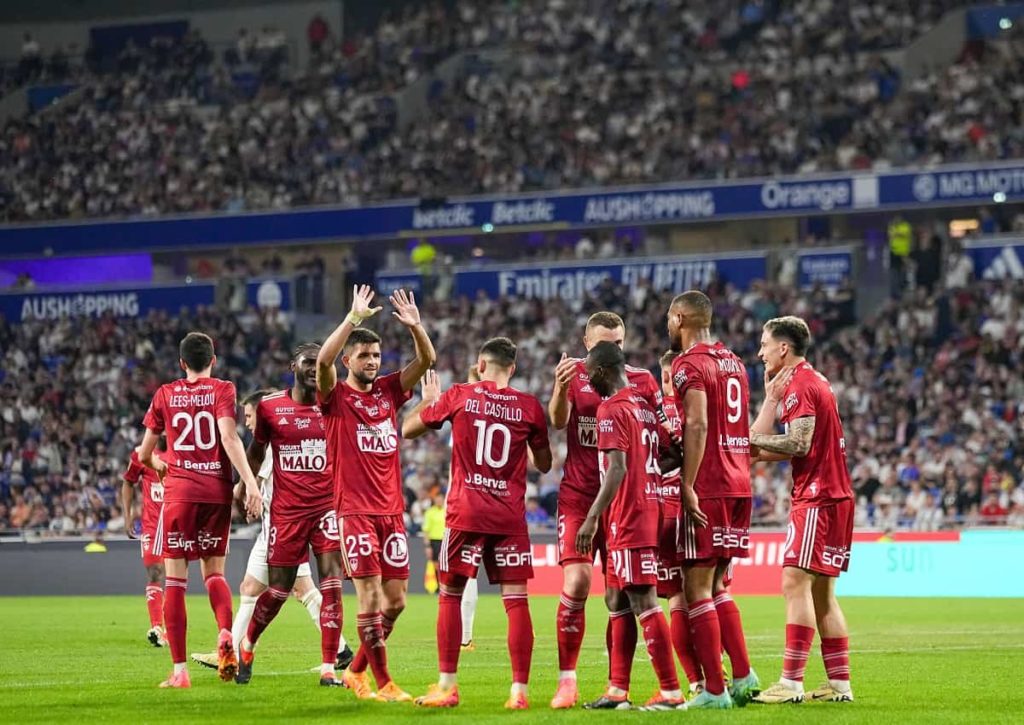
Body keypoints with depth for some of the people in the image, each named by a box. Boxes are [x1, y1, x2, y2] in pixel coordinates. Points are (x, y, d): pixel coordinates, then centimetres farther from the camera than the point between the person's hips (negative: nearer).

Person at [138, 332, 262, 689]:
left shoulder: (165, 394, 8)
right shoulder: (222, 390, 2)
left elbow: (145, 453, 15)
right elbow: (229, 437, -14)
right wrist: (250, 483, -17)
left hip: (178, 492, 0)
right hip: (217, 492, 0)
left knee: (175, 579, 2)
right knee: (214, 572, 16)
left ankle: (179, 670, -4)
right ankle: (225, 633, -14)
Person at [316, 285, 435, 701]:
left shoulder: (388, 391, 12)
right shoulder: (335, 397, -2)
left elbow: (427, 360, 5)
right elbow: (322, 360, -22)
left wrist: (415, 326, -12)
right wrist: (354, 318, -25)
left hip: (392, 509, 6)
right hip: (356, 511, -6)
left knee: (395, 598, 7)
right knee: (370, 596, -8)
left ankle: (357, 671, 22)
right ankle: (383, 683, -4)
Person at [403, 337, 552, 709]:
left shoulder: (458, 396, -1)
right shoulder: (529, 407, 2)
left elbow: (408, 429, 11)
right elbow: (544, 464, 14)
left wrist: (429, 400, 28)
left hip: (465, 513, -1)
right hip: (510, 517, 1)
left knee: (450, 595, 9)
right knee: (516, 599, 0)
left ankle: (446, 687, 8)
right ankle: (519, 690, -4)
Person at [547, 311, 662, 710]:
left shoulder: (641, 380, 5)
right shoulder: (574, 374, 1)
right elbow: (558, 420, -15)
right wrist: (561, 388, -36)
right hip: (578, 497, -2)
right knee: (576, 584, -12)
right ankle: (566, 681, -4)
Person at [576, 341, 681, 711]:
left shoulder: (611, 409, -12)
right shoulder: (645, 406, 14)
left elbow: (617, 468, -20)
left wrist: (592, 518, -21)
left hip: (627, 516, -10)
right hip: (649, 511, 10)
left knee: (643, 602, -9)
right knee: (617, 600, 14)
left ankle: (671, 691, -10)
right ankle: (618, 690, 15)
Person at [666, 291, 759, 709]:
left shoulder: (690, 364, -9)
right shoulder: (734, 362, 18)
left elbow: (697, 425, -19)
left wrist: (688, 487, -21)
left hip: (707, 486, -8)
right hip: (739, 483, 8)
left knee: (697, 588, -3)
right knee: (716, 587, 16)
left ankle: (714, 690, -5)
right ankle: (743, 675, 10)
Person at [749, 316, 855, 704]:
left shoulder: (800, 385, -11)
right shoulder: (813, 381, 20)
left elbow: (799, 443, -20)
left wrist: (753, 440, -12)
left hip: (816, 497, -10)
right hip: (835, 495, 10)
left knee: (796, 583, -13)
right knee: (822, 592, 11)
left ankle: (791, 682, -18)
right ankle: (839, 682, 11)